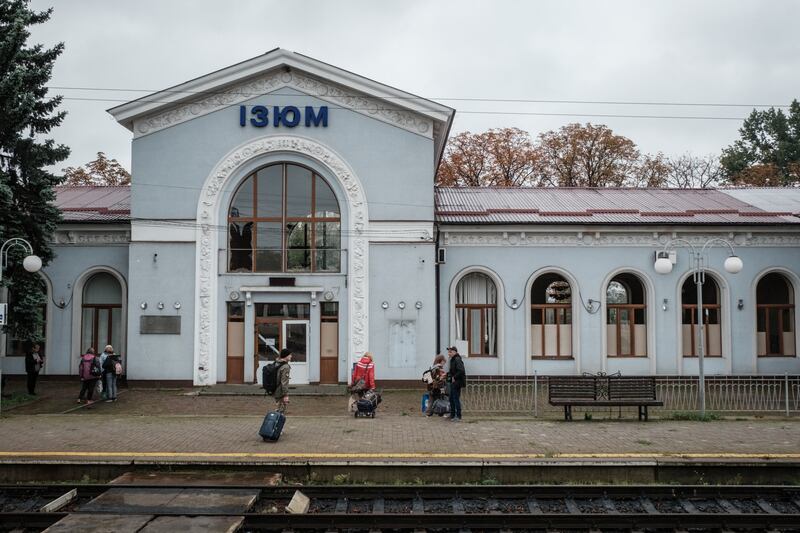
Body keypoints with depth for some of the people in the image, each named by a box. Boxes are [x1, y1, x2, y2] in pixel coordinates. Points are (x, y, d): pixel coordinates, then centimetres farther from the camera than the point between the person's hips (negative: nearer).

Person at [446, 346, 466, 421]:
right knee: (451, 399, 16)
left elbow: (461, 371, -27)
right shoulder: (452, 360, 15)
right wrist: (447, 374, 9)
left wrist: (454, 377, -20)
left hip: (457, 383, -11)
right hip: (453, 383, 11)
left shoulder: (457, 360, -17)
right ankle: (452, 415, 26)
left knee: (456, 399, -6)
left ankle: (458, 416, 1)